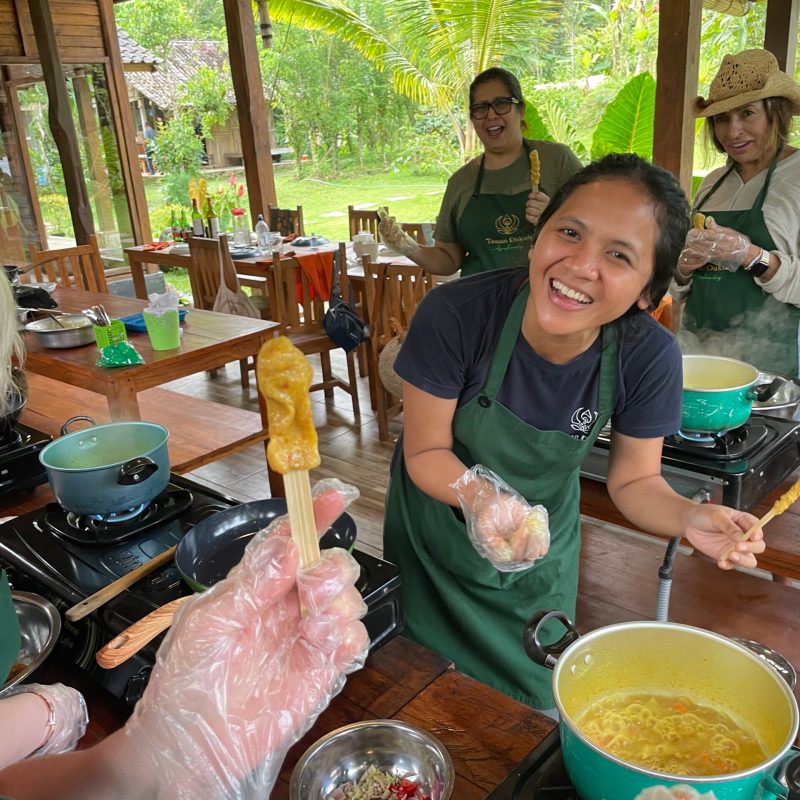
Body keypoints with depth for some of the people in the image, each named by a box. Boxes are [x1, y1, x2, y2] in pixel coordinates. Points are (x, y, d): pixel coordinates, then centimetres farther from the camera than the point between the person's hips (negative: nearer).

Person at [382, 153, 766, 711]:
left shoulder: (649, 356, -25)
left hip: (538, 547, 2)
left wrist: (691, 517, -32)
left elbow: (634, 481, -11)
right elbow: (425, 452, -22)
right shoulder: (455, 315, -33)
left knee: (533, 700, 23)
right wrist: (478, 494, -42)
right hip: (439, 531, -1)